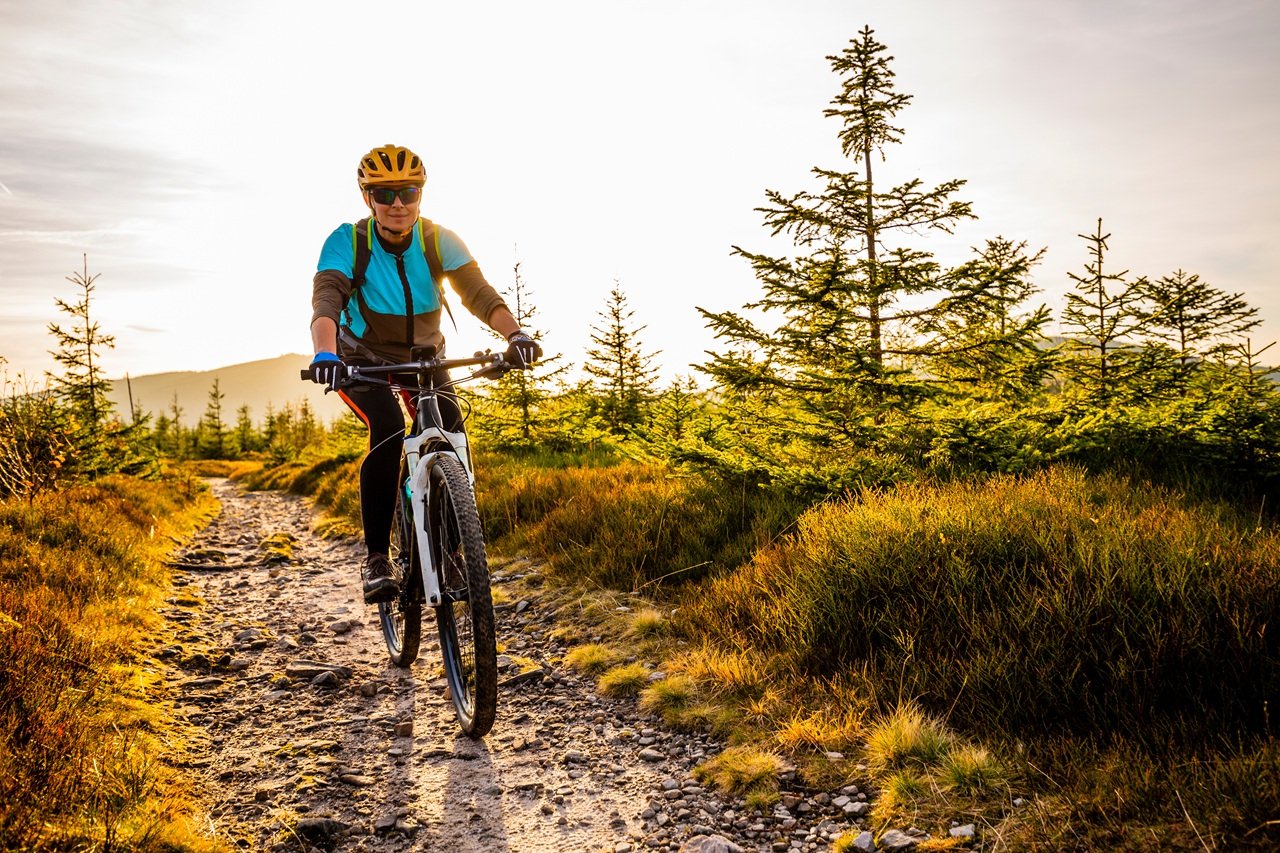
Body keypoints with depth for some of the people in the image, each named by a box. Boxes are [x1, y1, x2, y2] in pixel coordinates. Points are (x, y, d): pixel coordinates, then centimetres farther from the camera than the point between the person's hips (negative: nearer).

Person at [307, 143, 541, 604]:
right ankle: (377, 557, -22)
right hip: (364, 359, -2)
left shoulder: (439, 241, -16)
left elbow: (479, 293, -30)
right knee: (388, 427, -30)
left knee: (451, 433, -19)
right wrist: (325, 353, -56)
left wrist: (514, 332, -49)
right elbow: (326, 300, -35)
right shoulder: (347, 241, -20)